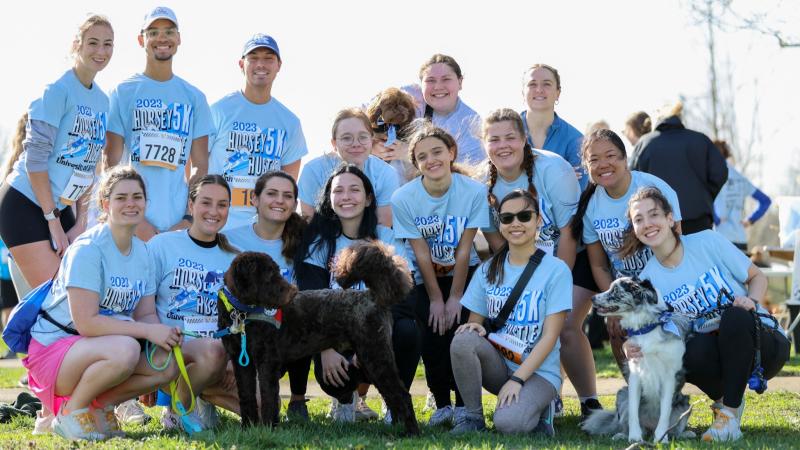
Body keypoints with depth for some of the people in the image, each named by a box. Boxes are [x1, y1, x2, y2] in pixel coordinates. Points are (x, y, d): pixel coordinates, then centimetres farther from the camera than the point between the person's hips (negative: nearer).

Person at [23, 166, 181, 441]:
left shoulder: (141, 251, 7)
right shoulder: (87, 250, -18)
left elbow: (146, 314, 7)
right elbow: (86, 322, -24)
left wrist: (164, 334, -16)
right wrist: (148, 331, -26)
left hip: (99, 350, 8)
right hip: (53, 349, -7)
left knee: (168, 365, -15)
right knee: (124, 350, -35)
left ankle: (98, 405, 3)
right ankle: (70, 411, -12)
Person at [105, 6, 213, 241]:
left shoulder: (194, 97, 13)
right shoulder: (123, 92, 5)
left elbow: (201, 165, 11)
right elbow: (112, 163, 1)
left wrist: (190, 219, -1)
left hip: (178, 223, 2)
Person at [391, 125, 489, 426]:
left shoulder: (474, 191, -18)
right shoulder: (404, 198, -17)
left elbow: (464, 250, -14)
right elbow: (421, 254, -14)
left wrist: (455, 297, -13)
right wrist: (436, 299, -12)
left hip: (464, 273, 0)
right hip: (425, 277, 1)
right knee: (432, 336, -14)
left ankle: (464, 405, -4)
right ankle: (442, 404, 5)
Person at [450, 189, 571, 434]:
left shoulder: (556, 270, -6)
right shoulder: (488, 270, 7)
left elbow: (550, 336, -10)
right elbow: (475, 320, 10)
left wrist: (517, 380, -20)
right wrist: (474, 327, -17)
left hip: (537, 371, -4)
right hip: (497, 363, 4)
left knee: (508, 422, -33)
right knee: (463, 340, -29)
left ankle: (536, 405, 3)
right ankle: (472, 415, -10)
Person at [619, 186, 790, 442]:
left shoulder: (708, 242, -7)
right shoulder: (648, 279, -1)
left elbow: (757, 277, 3)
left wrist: (752, 301, -20)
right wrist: (632, 348, -21)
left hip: (763, 344, -1)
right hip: (710, 351, 1)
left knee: (735, 316, -35)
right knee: (690, 352, -34)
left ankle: (730, 414, -20)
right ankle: (724, 399, 0)